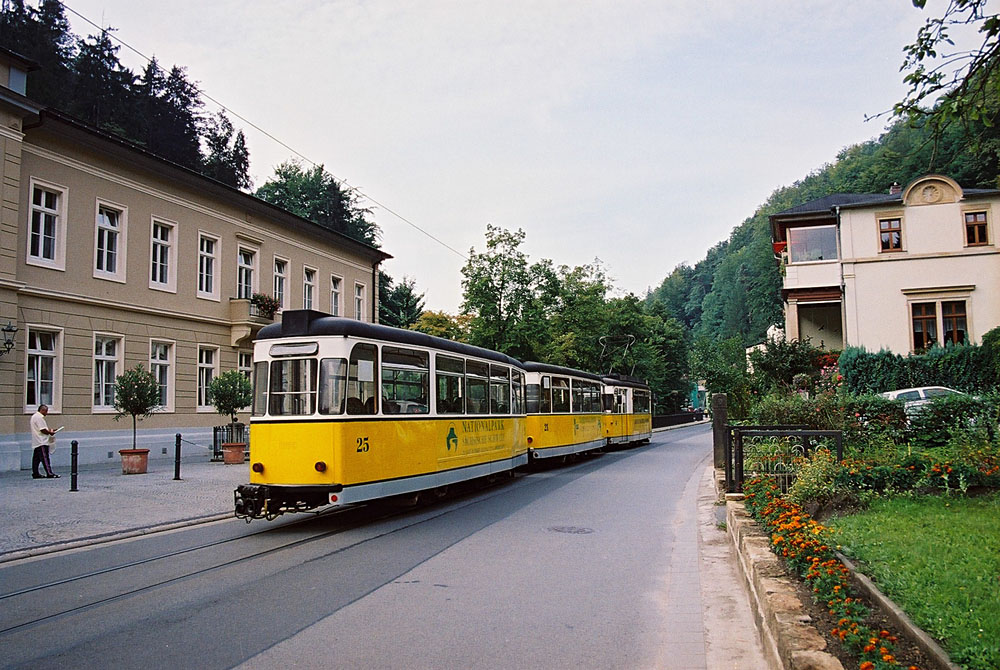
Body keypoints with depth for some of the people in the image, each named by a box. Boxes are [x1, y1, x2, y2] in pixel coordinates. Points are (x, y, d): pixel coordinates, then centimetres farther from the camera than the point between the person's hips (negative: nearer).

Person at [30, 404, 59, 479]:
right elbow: (43, 430, -21)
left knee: (36, 458, 11)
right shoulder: (39, 417, -15)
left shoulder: (34, 416, 19)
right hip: (41, 442, -11)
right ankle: (49, 473, -11)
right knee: (45, 458, -10)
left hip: (36, 443, 11)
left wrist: (49, 431, 15)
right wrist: (50, 432, -6)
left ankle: (35, 474, 15)